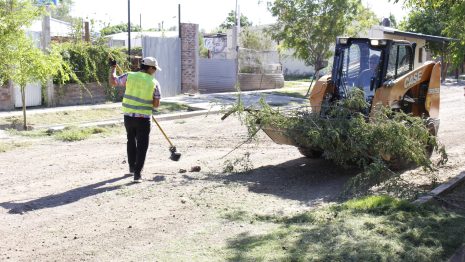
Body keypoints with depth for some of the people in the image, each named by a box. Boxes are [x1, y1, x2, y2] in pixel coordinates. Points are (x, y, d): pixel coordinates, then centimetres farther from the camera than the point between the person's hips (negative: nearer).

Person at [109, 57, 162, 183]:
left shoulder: (130, 76, -1)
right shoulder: (154, 83, -4)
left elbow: (112, 82, 9)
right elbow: (156, 104, -3)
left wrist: (113, 67, 22)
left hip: (128, 116, 3)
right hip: (143, 119, -3)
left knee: (131, 141, 24)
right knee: (142, 145, 5)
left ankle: (132, 167, 37)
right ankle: (137, 174, -2)